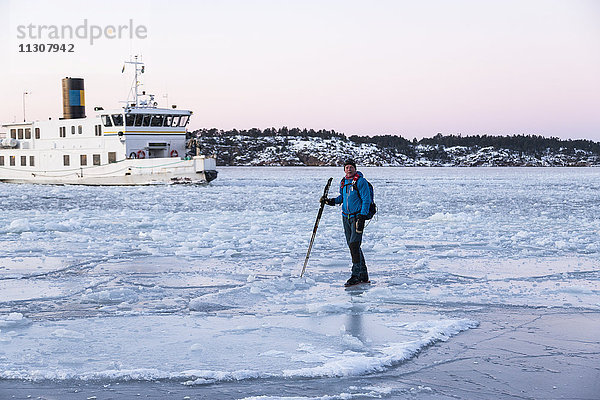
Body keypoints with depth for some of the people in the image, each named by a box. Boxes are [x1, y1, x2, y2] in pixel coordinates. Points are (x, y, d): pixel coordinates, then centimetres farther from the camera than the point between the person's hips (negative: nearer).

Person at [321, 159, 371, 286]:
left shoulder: (361, 182, -10)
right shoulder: (343, 182, 12)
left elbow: (366, 200, -12)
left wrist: (362, 217, -19)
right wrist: (330, 201, 8)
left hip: (357, 216, -8)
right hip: (346, 217, 8)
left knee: (354, 244, -17)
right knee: (352, 246, 8)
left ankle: (356, 275, -15)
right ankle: (363, 275, 15)